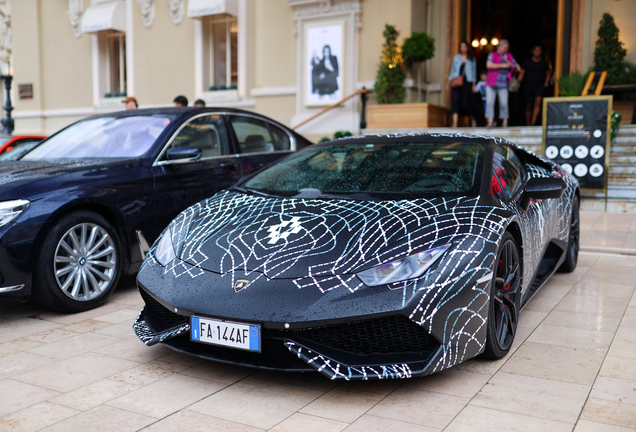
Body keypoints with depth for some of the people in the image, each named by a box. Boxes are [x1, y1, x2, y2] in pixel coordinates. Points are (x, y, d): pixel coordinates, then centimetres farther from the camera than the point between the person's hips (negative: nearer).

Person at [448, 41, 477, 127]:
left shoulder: (472, 58, 12)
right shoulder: (456, 58, 13)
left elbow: (474, 71, 11)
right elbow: (453, 69, 14)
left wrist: (473, 83, 5)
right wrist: (450, 80, 5)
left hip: (467, 82, -1)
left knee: (467, 101, -3)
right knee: (455, 100, -12)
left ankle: (473, 120, 18)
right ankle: (455, 122, -16)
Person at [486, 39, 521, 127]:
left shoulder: (509, 56, 16)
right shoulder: (492, 55, 6)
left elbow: (518, 68, 22)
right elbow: (489, 65, -13)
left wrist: (516, 67, -3)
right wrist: (502, 65, -12)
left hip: (503, 85, 2)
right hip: (491, 84, -2)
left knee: (504, 103, -3)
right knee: (489, 102, -8)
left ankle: (505, 122, 5)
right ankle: (490, 122, -8)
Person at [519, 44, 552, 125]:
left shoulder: (545, 63, 10)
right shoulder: (527, 62, 7)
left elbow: (548, 73, 20)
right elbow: (522, 73, 5)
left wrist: (546, 84, 8)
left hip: (540, 86, -1)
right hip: (529, 87, 1)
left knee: (538, 102, -22)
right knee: (528, 106, 4)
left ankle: (533, 123, -28)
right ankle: (528, 125, 15)